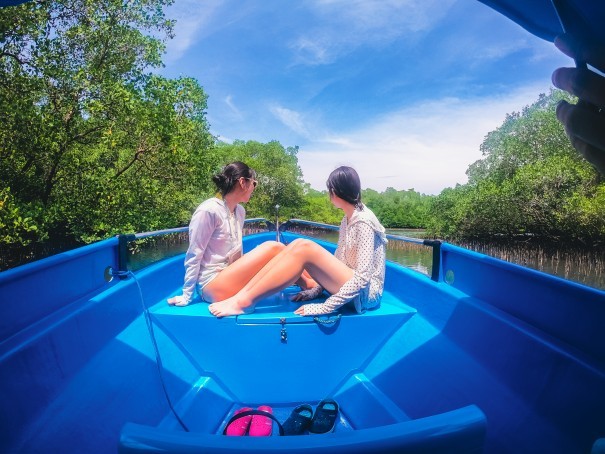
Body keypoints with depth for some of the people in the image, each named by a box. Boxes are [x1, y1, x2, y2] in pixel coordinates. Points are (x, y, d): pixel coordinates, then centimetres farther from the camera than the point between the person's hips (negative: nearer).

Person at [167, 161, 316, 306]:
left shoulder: (240, 211, 8)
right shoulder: (208, 210, -16)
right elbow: (194, 256, -12)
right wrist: (186, 297, -8)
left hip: (231, 277, 8)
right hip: (212, 286, -8)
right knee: (273, 248, -19)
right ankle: (308, 284, -1)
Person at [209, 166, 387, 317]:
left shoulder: (363, 221, -17)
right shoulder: (347, 220, 12)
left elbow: (362, 277, -23)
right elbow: (334, 262, 13)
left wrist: (325, 307, -24)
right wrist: (316, 289, 2)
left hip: (365, 293, -8)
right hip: (349, 287, 8)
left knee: (305, 248, -26)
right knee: (298, 244, -11)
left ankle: (244, 302, -22)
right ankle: (243, 295, -15)